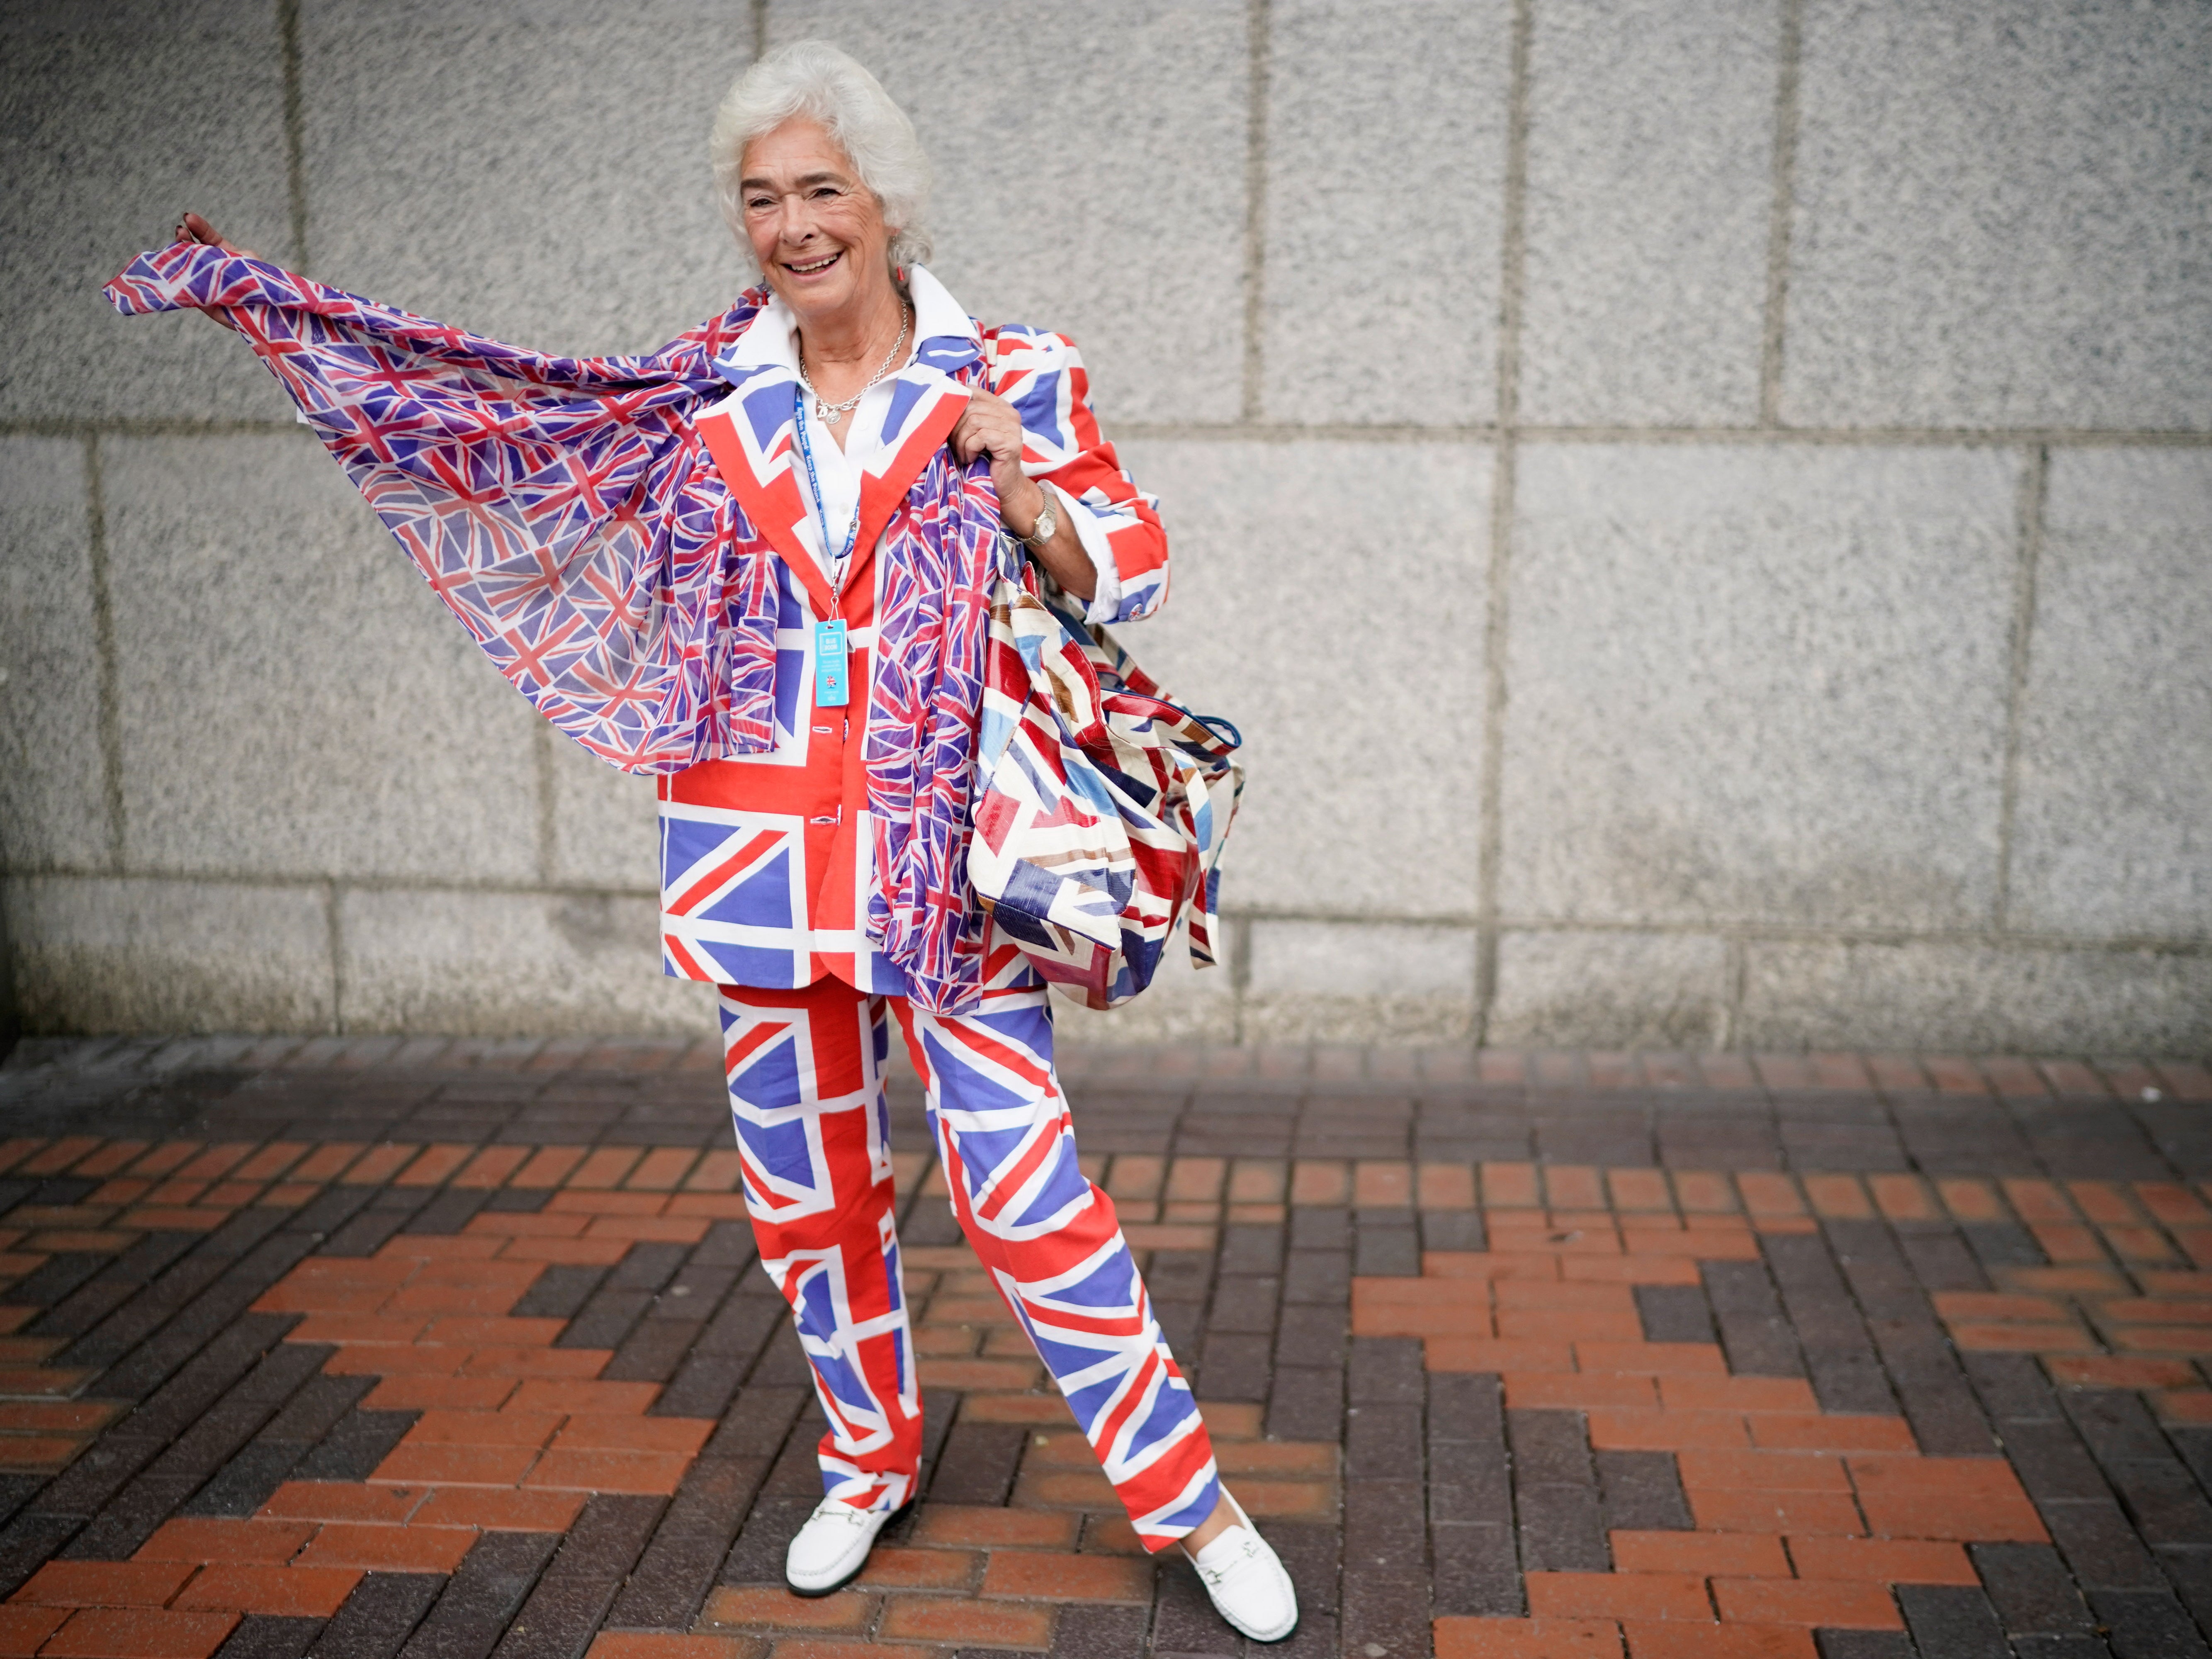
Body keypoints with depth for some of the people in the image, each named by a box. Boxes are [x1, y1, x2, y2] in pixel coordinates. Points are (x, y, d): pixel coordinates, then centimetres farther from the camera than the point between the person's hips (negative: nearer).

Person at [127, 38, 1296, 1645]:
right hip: (759, 850, 3)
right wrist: (261, 300, 13)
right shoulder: (711, 392, 4)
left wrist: (1017, 483, -17)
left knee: (1028, 1195, -4)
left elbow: (1133, 572, 3)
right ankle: (872, 1462, 38)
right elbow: (493, 412, 11)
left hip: (941, 854, -3)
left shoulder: (1009, 377, -2)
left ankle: (1193, 1503, 13)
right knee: (810, 1190, 14)